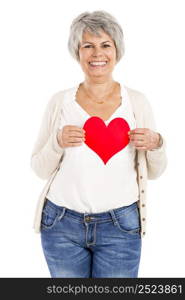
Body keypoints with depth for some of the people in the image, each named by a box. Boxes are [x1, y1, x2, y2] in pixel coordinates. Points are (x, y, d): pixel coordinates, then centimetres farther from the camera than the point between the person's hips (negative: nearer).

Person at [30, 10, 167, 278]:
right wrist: (57, 142, -16)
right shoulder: (60, 101, -2)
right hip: (62, 224, 1)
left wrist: (156, 145, -14)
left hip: (120, 226, 0)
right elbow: (40, 169, 2)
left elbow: (154, 172, 6)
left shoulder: (137, 102, -1)